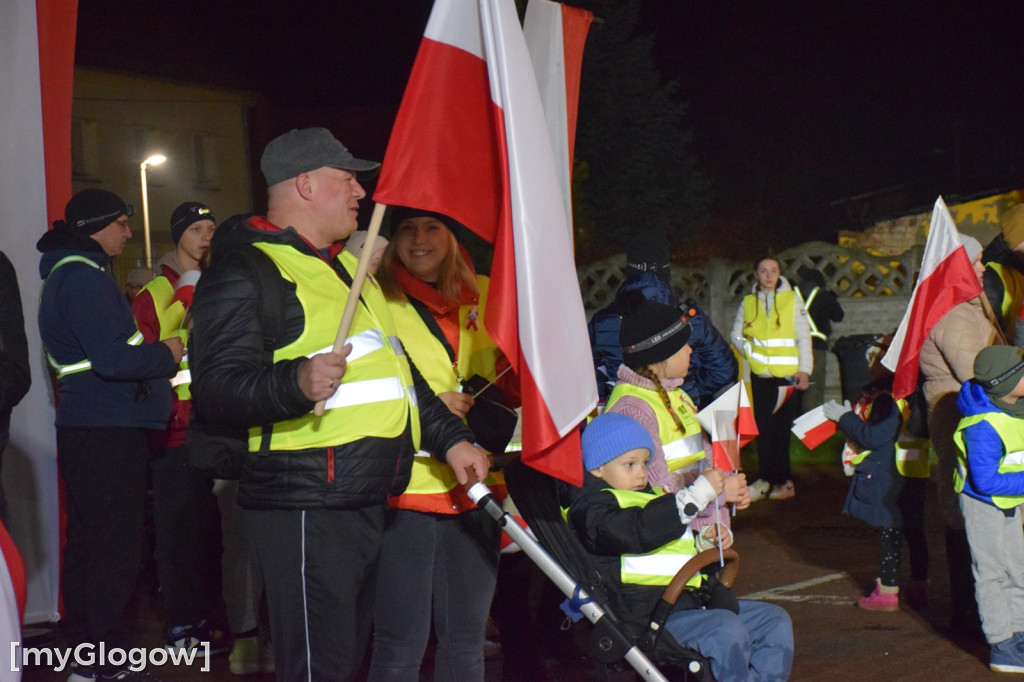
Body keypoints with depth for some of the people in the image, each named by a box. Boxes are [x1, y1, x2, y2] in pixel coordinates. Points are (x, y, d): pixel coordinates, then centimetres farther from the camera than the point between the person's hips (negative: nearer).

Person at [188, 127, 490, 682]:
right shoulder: (246, 272, -11)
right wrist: (297, 384, -38)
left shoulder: (343, 266, 21)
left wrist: (449, 438, 21)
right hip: (305, 510, -10)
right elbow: (215, 391, -22)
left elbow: (394, 367, 29)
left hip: (366, 504, 10)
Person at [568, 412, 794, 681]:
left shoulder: (649, 495, 24)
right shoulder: (592, 508, -7)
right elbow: (643, 530, -27)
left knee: (774, 620, 6)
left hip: (692, 601, 10)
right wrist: (699, 492, -26)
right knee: (725, 628, -31)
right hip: (649, 616, -10)